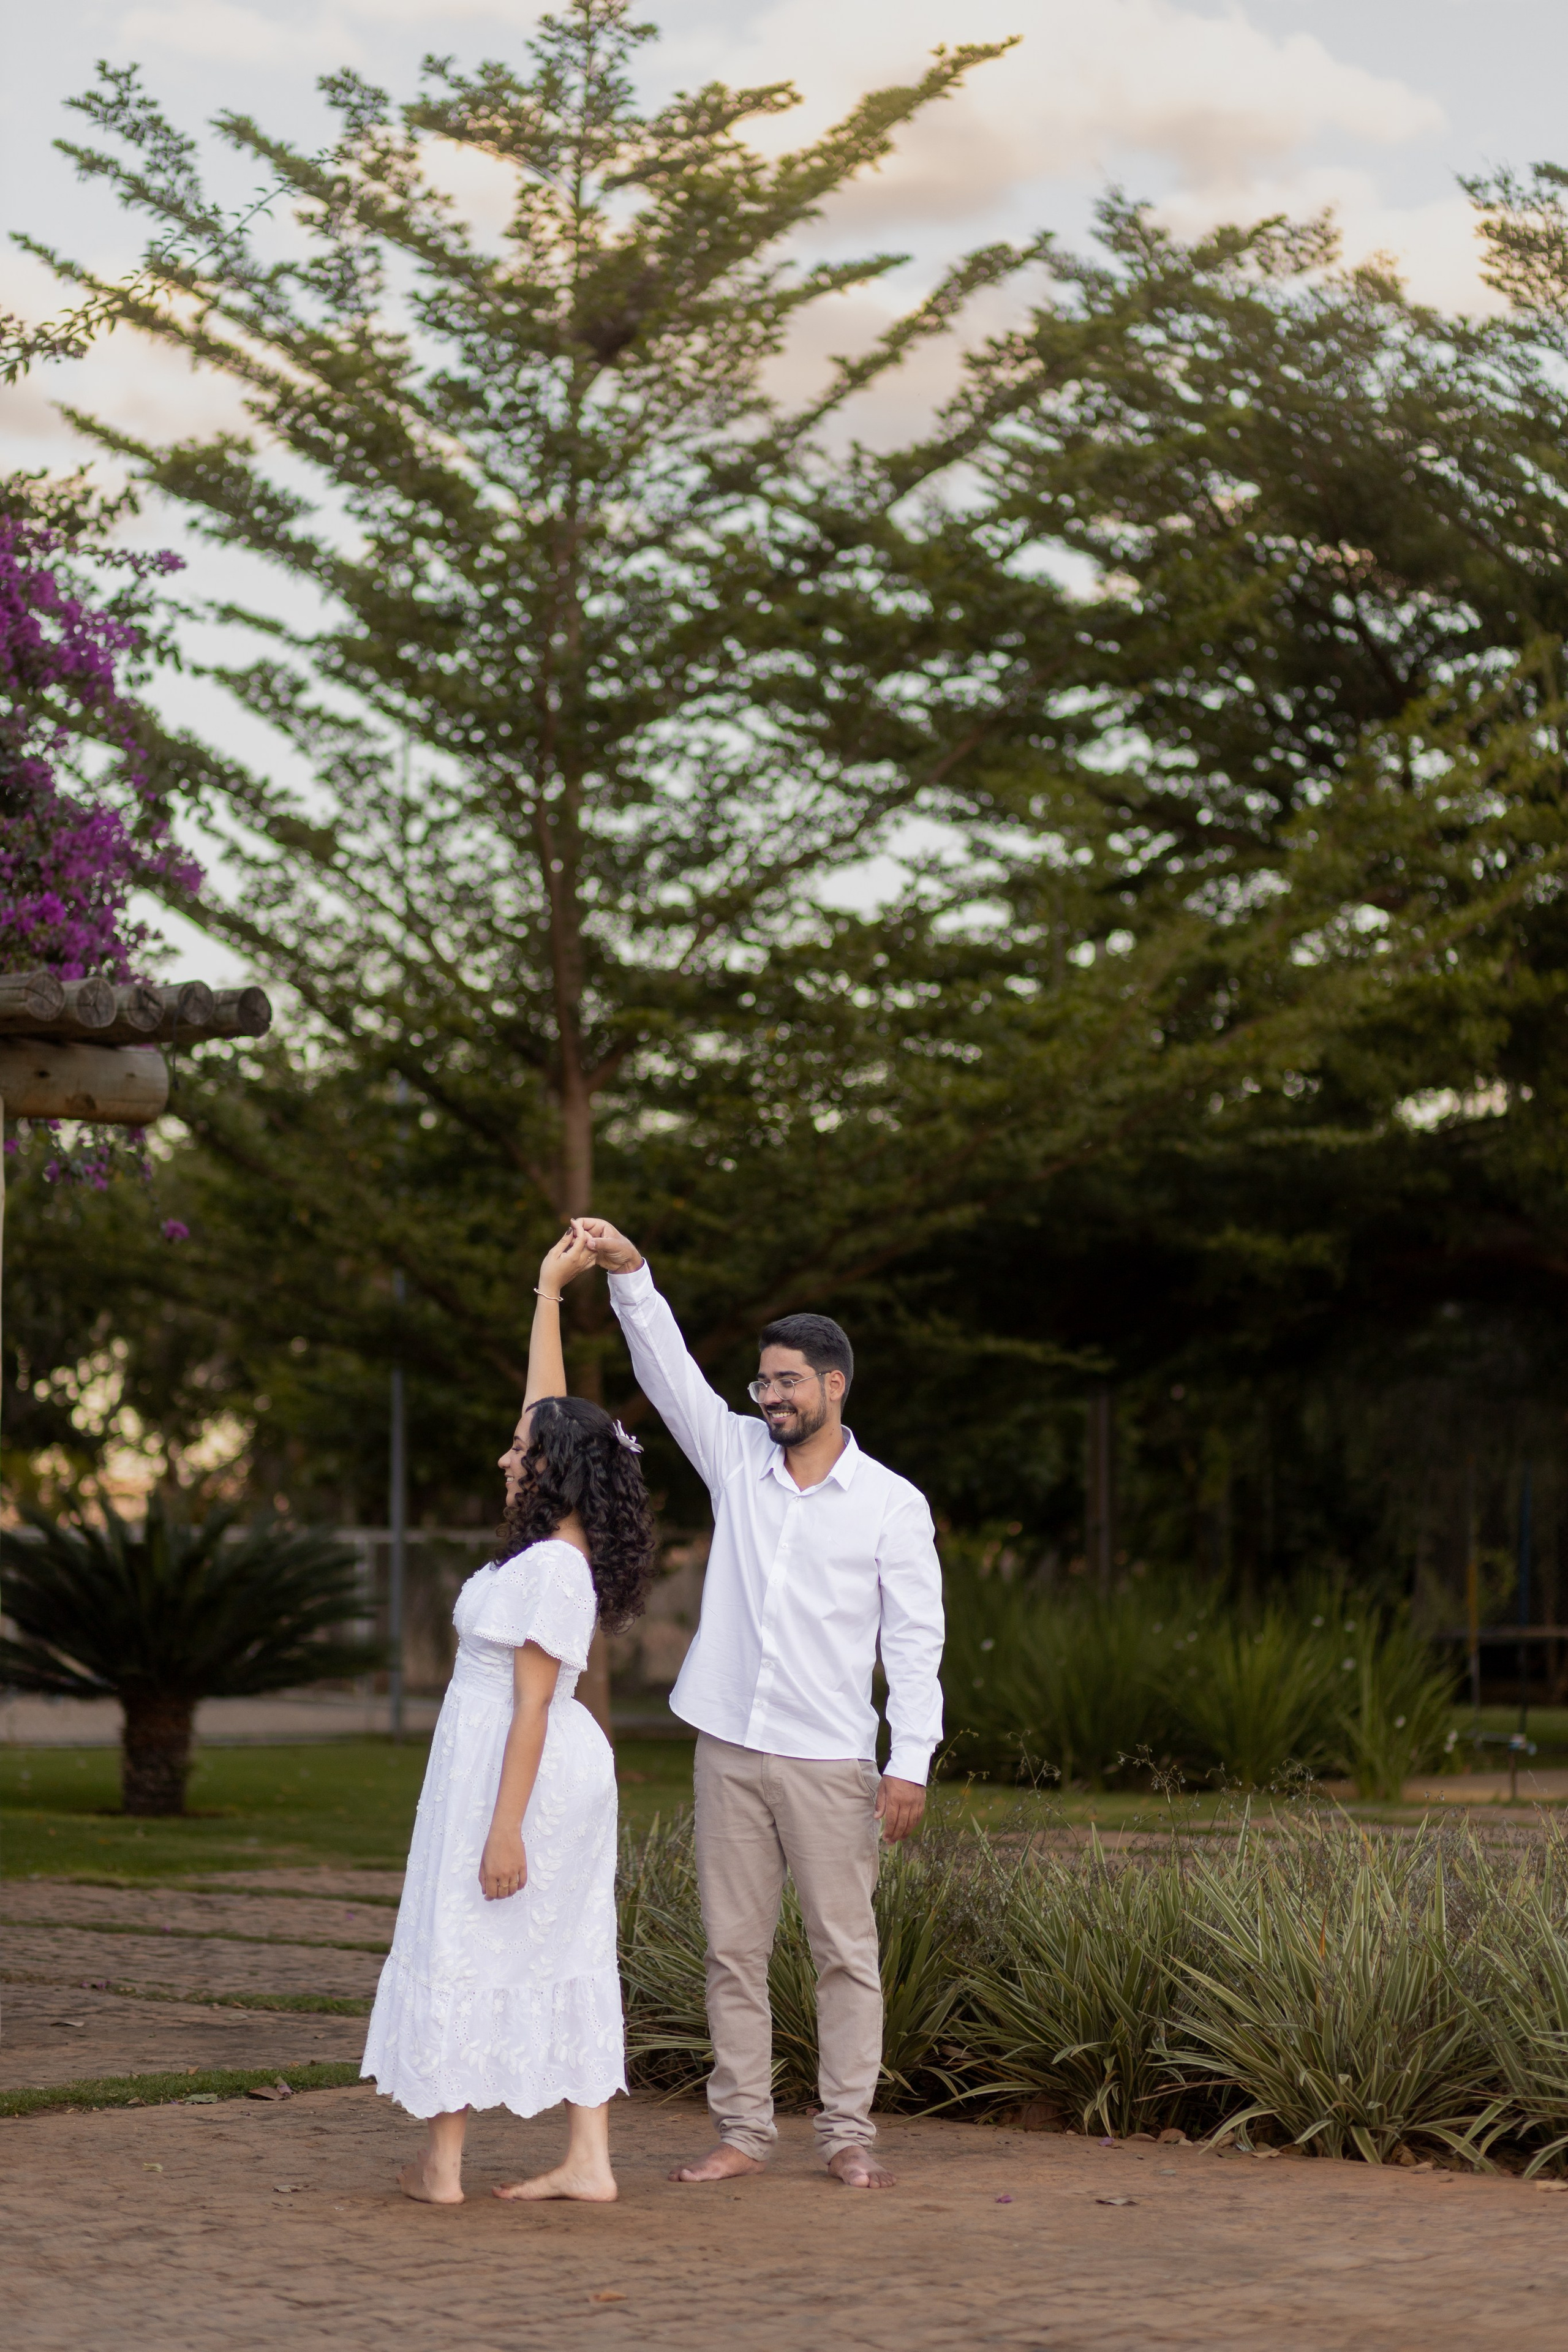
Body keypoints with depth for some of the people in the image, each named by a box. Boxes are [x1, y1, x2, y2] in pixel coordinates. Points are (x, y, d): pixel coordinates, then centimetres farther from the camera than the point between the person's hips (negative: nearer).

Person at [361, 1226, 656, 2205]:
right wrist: (550, 1291, 19)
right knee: (566, 1955, 7)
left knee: (467, 1949, -1)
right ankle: (589, 2160, 7)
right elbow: (551, 1409, 16)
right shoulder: (564, 1545, 6)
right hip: (567, 1768, 9)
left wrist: (505, 1828, -23)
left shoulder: (550, 1570, -19)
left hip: (517, 1771, -9)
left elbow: (531, 1704, -22)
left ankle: (443, 2163, 5)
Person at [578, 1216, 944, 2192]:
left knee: (847, 1949, -1)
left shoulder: (892, 1504, -3)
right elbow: (670, 1372, -1)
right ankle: (744, 2130, 12)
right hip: (730, 1747, 4)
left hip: (829, 1761, -4)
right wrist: (629, 1272, -16)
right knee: (733, 1948, 6)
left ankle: (850, 2131, 5)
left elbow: (915, 1639, -4)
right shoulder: (738, 1458, 8)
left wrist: (912, 1763, -11)